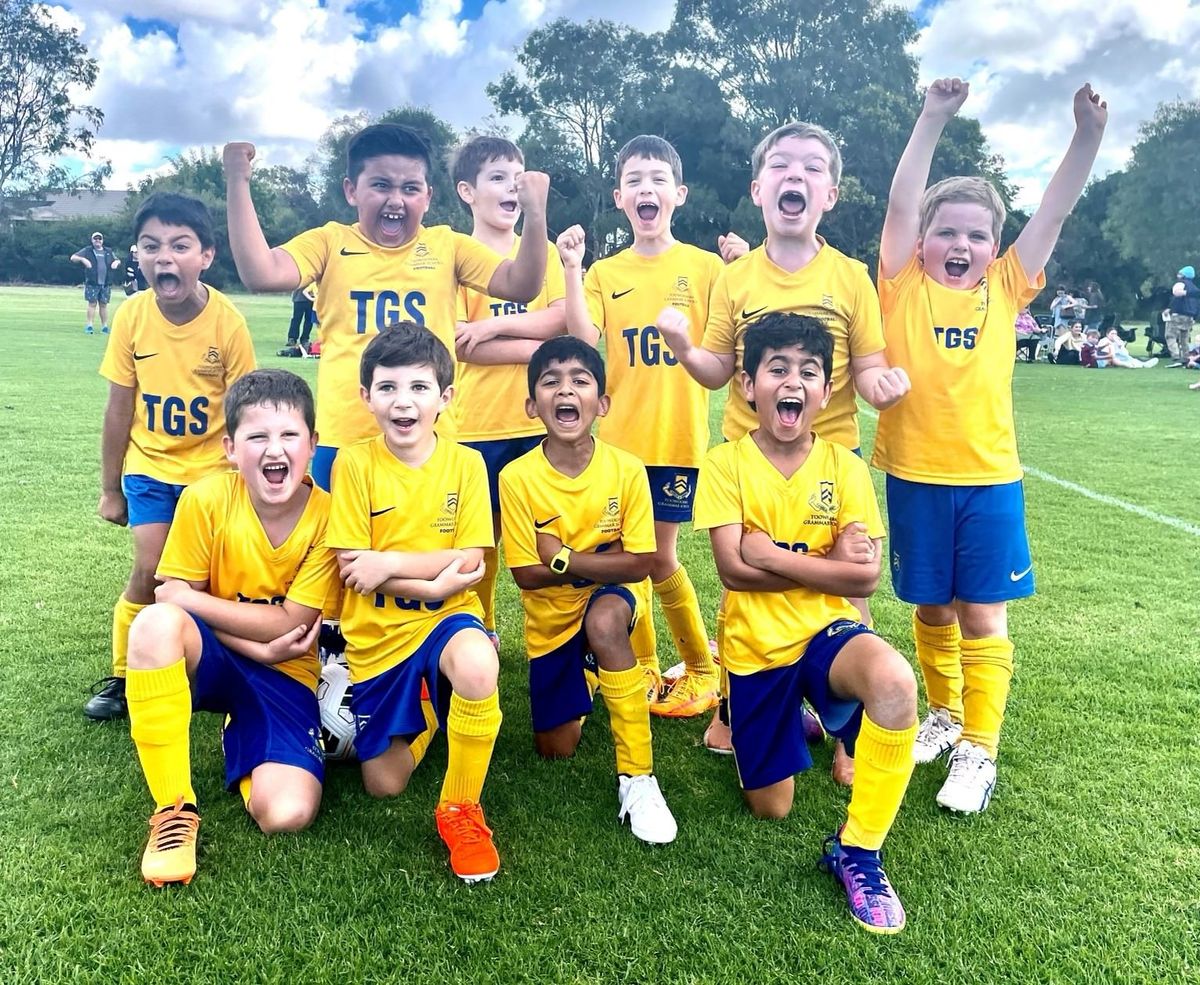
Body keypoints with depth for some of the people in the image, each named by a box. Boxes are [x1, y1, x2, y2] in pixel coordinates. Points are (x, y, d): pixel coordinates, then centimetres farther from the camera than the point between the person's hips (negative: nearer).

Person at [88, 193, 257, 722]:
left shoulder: (228, 322, -18)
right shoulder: (131, 315, -12)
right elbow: (120, 409, -3)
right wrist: (110, 489, 4)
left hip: (211, 471, -1)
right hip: (149, 467, 1)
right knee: (149, 572, -5)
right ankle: (122, 676, 17)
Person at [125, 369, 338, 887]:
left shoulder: (328, 515, -14)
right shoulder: (206, 499, -13)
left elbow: (289, 625, -16)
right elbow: (167, 601, -9)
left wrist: (187, 598, -18)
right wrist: (259, 645, -18)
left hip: (285, 675, 0)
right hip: (211, 660, 1)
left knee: (286, 814, -22)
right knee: (155, 622, -35)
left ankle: (239, 739, 16)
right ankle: (173, 809, -19)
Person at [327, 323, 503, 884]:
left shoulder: (465, 465, -5)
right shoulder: (354, 463, -8)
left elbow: (471, 564, -10)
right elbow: (352, 570, -11)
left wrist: (390, 564, -18)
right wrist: (434, 580, -20)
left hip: (445, 617, -1)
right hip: (376, 634, 1)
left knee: (478, 665, -38)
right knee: (384, 784, 7)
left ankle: (460, 809, -14)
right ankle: (423, 708, 40)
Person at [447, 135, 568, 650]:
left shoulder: (542, 250, 9)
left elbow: (565, 318, -4)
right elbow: (459, 343, -10)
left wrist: (497, 324, -14)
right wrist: (537, 346, -12)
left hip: (540, 419, 2)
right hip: (477, 423, -2)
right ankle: (481, 630, 25)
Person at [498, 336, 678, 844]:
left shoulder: (626, 470, -19)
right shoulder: (518, 478, -19)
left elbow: (639, 564, -17)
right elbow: (526, 574, -15)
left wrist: (562, 558, -23)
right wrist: (599, 560, -18)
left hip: (612, 599, -2)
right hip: (550, 617, 2)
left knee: (604, 620, -39)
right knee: (556, 748, 6)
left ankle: (637, 777, -26)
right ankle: (584, 682, 41)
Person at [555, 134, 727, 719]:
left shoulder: (705, 267, 1)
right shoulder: (604, 273, 6)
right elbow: (586, 344, -8)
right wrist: (571, 270, -15)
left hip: (679, 436, -3)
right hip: (620, 436, 3)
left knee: (659, 558, 3)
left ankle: (703, 669, 24)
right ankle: (644, 669, 27)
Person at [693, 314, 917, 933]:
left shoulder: (843, 465, -4)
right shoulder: (726, 463, -8)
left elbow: (865, 578, -11)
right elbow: (732, 570, -16)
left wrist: (772, 555, -16)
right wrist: (827, 561, -14)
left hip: (825, 629, 0)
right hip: (755, 645, 0)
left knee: (895, 683, -36)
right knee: (770, 807, 7)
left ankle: (856, 848, -13)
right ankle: (763, 717, 42)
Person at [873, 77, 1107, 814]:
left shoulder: (1005, 288, 5)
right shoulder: (904, 286, -1)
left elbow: (1055, 212, 1)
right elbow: (901, 203, -9)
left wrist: (1088, 136, -9)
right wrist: (934, 119, -14)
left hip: (989, 478, 1)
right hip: (914, 476, 0)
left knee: (982, 616, 4)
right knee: (931, 608, 14)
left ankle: (979, 749, 14)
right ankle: (945, 714, 34)